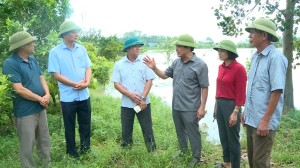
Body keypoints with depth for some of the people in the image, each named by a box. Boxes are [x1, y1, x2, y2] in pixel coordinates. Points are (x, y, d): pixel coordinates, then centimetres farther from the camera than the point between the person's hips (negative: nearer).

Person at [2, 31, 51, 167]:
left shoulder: (32, 60, 8)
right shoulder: (10, 63, -17)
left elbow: (41, 78, 11)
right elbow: (19, 89, -21)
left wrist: (47, 94, -7)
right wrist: (40, 99, -14)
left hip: (40, 108, 8)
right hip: (25, 112, -8)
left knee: (44, 141, 20)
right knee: (27, 146, 5)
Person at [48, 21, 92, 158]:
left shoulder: (82, 49, 5)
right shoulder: (55, 52, -8)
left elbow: (88, 68, 5)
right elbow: (56, 75, -11)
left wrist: (87, 82, -14)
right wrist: (76, 84, -17)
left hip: (84, 95, 4)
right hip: (68, 97, -4)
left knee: (85, 125, 15)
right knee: (70, 127, 11)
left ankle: (86, 149, 34)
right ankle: (72, 152, 29)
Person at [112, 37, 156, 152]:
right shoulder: (119, 64, 0)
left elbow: (149, 80, -3)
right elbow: (116, 83, -3)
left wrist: (143, 98, -13)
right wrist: (130, 95, -16)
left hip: (143, 103, 0)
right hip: (126, 103, 1)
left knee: (147, 129, 6)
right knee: (126, 130, 11)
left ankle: (152, 152, 19)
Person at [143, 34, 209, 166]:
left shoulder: (200, 65, -15)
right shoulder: (176, 62, 4)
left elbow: (204, 87, -13)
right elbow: (165, 75, 14)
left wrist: (202, 107, -15)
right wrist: (154, 68, -4)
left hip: (190, 108, -6)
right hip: (176, 106, 7)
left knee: (192, 133, 6)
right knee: (180, 130, 21)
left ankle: (196, 157, 24)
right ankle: (183, 150, 42)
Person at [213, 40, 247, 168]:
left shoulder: (239, 68, -16)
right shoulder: (221, 67, 7)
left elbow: (241, 93, -16)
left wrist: (235, 112, -17)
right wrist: (216, 105, 15)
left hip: (231, 105, -8)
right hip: (220, 104, 8)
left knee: (233, 138, 6)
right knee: (223, 136, 19)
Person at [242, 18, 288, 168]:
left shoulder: (275, 57, -16)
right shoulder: (255, 56, 9)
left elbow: (277, 91, -21)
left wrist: (265, 120, -21)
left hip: (263, 121, -8)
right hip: (251, 119, 8)